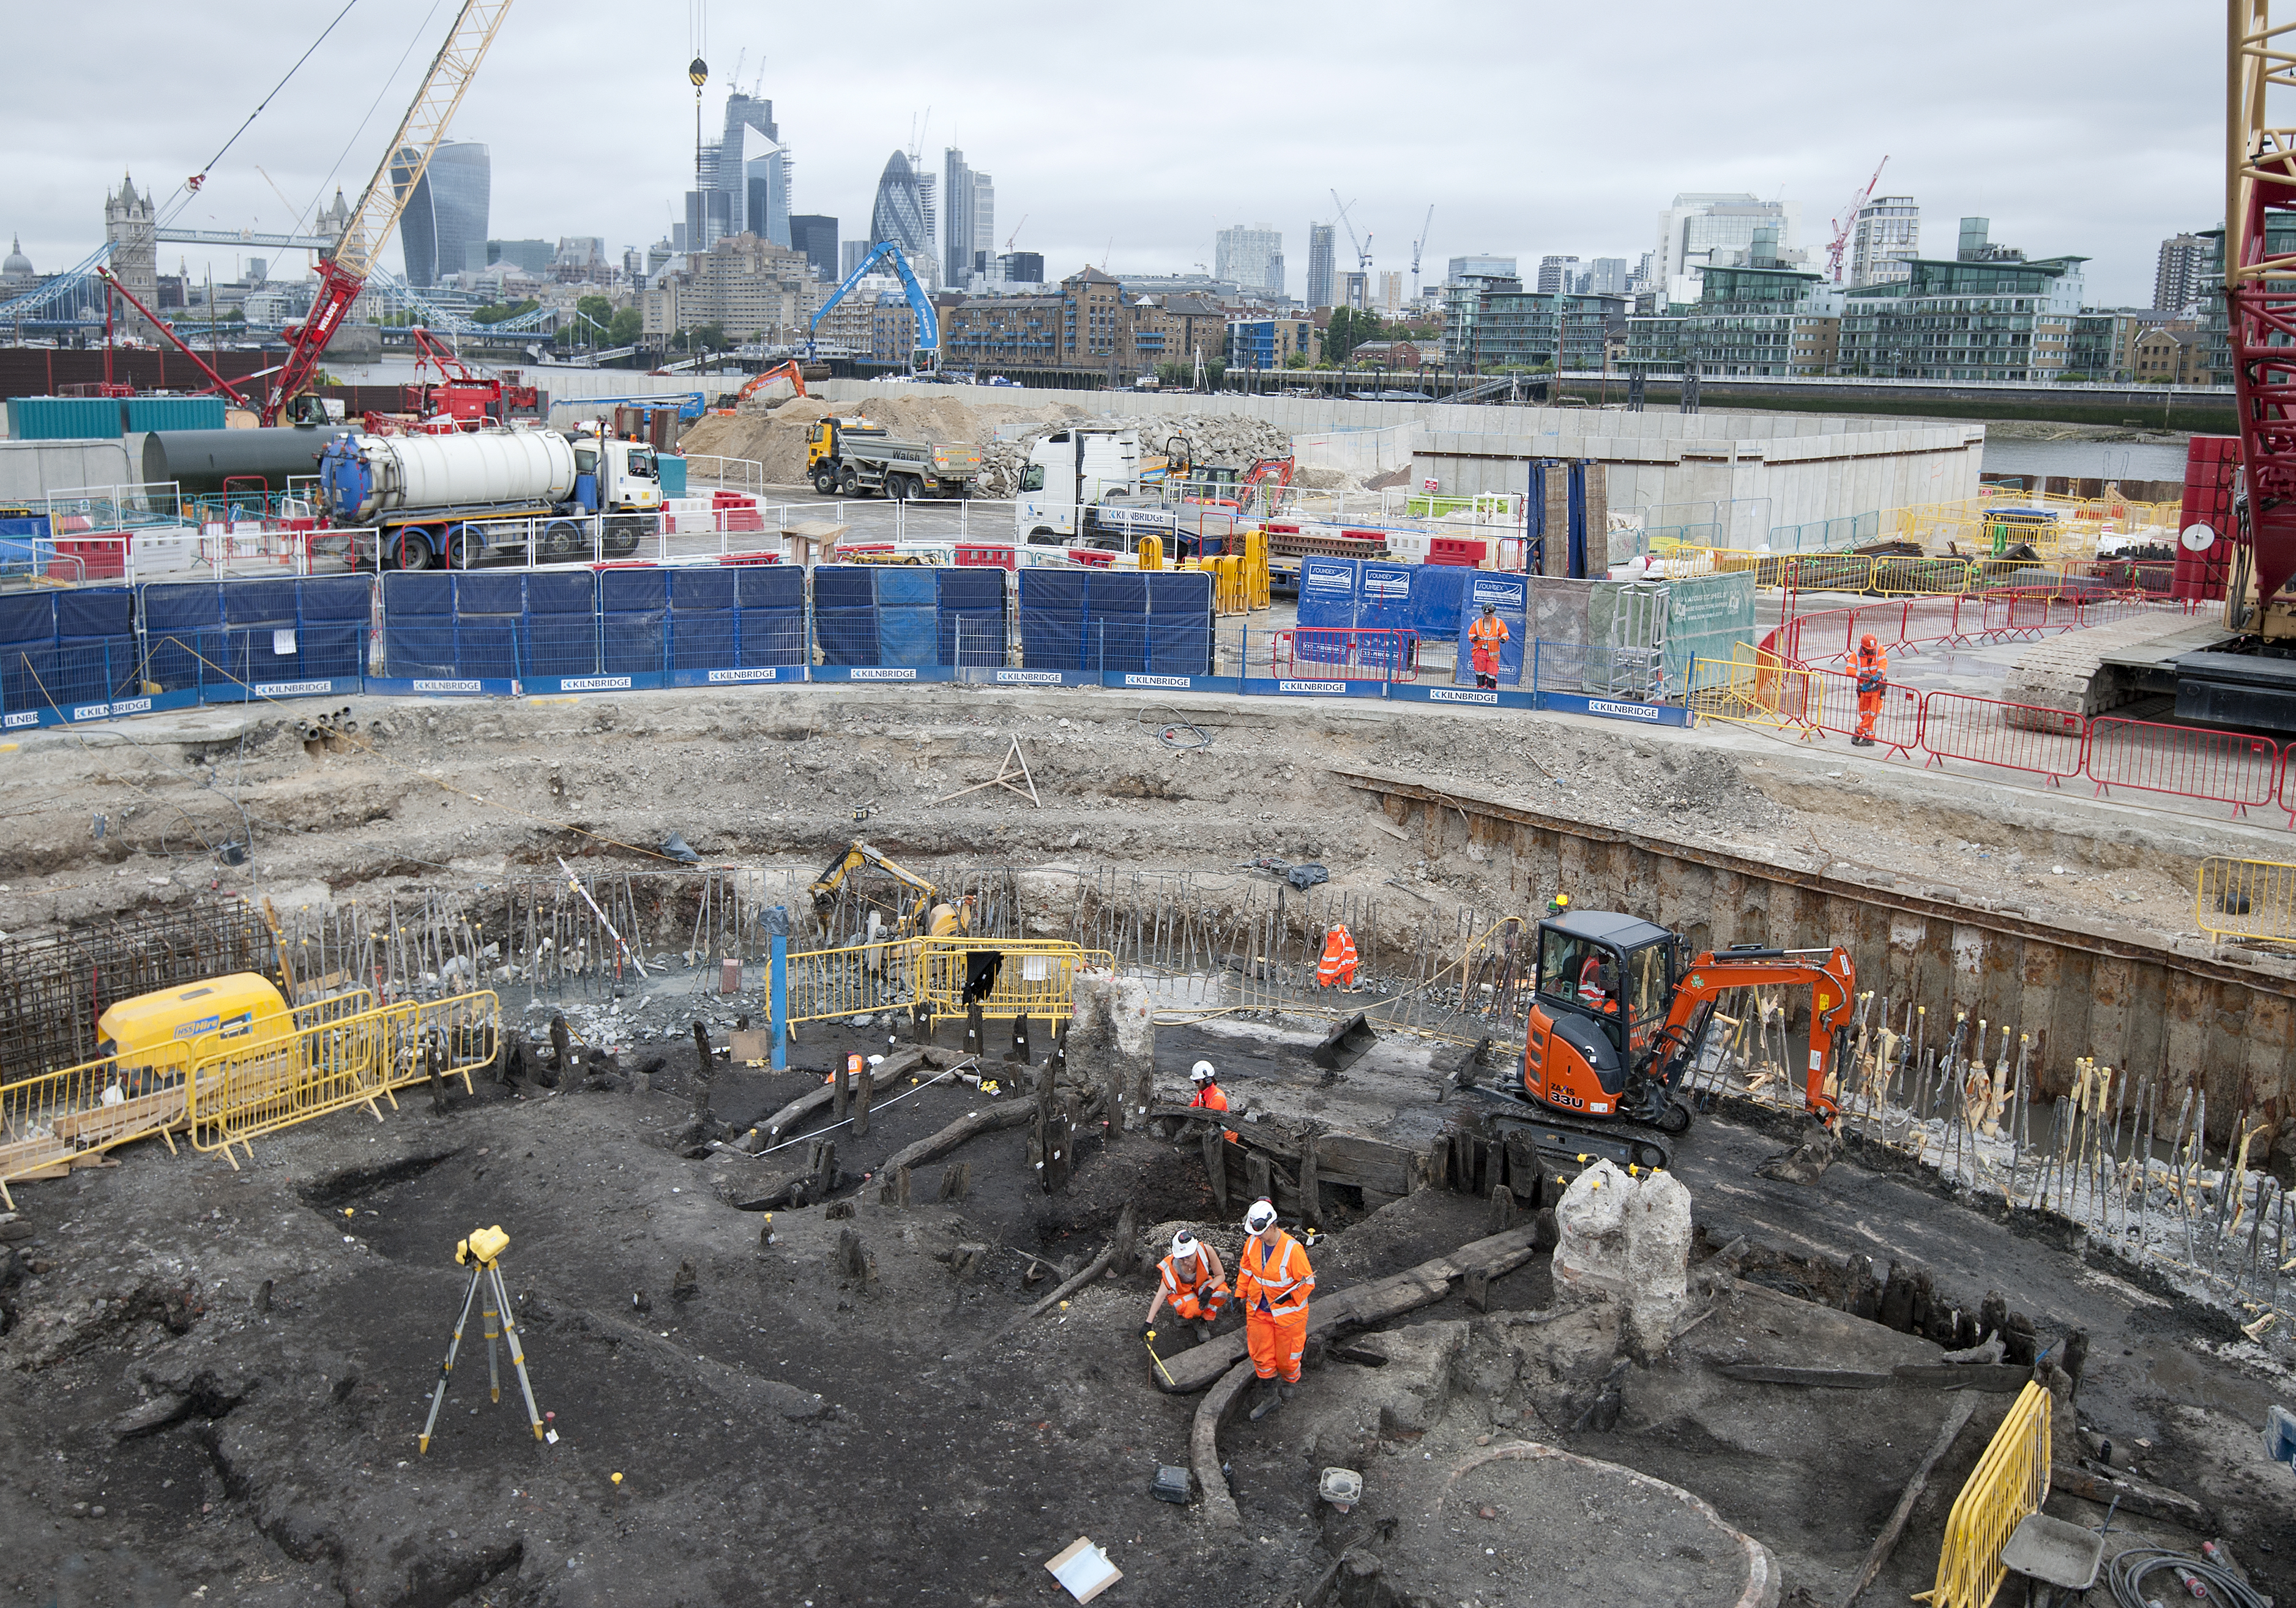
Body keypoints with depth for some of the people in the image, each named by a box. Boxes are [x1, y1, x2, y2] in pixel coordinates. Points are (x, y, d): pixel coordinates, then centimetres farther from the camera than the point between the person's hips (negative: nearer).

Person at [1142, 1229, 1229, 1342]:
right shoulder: (1172, 1267, -33)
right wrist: (1148, 1323, -32)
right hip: (1182, 1290, -2)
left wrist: (1209, 1290, -37)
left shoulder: (1206, 1251, -31)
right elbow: (1161, 1295, -29)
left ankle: (1204, 1321, -5)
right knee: (1193, 1311, -34)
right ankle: (1180, 1310, 5)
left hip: (1202, 1284, 2)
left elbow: (1221, 1276, -18)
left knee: (1221, 1291, -30)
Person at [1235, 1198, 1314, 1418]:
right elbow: (1246, 1271, 10)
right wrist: (1241, 1295, 11)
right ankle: (1269, 1398, 31)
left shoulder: (1292, 1249, -26)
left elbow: (1307, 1282, -17)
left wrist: (1288, 1296, -26)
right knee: (1261, 1355, 12)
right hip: (1258, 1310, 5)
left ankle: (1289, 1383, 45)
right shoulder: (1252, 1243, -9)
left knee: (1286, 1355, 12)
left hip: (1287, 1312, -5)